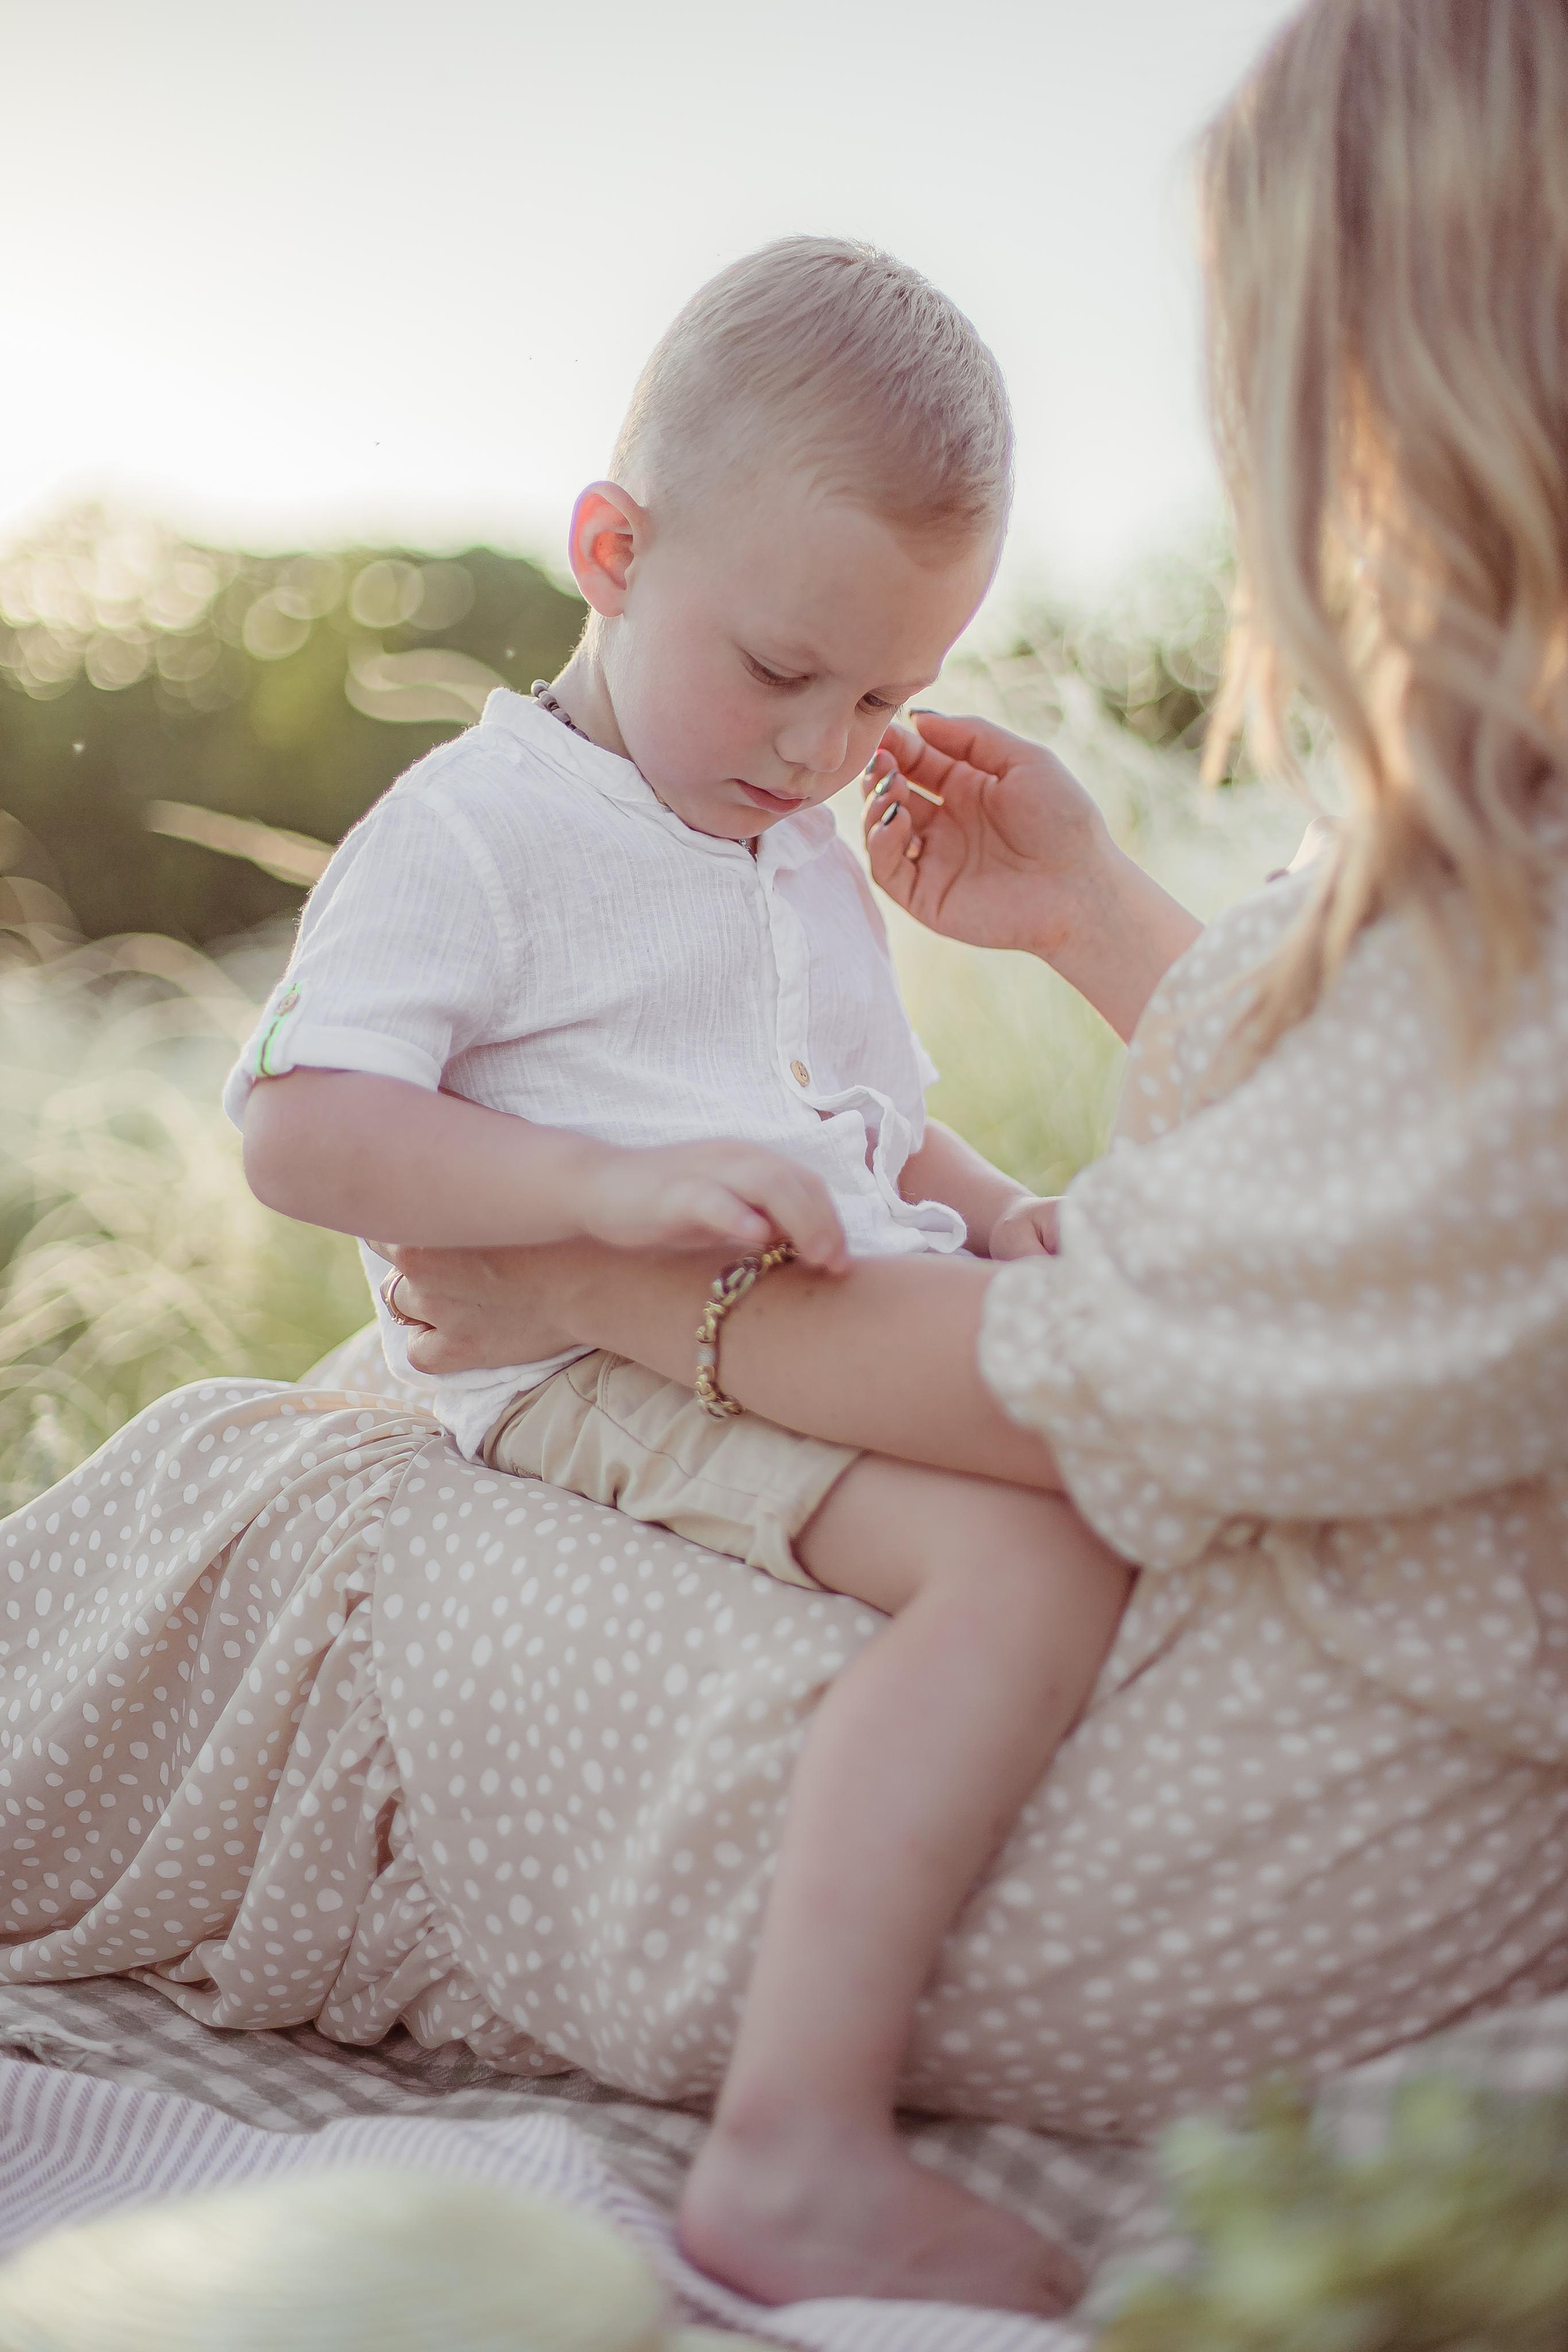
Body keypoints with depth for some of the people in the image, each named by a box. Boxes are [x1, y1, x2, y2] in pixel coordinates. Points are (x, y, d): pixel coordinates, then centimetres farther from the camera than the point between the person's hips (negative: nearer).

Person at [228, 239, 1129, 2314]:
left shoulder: (810, 859, 22)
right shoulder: (473, 829, -6)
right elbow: (297, 1132, -15)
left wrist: (991, 1206, 9)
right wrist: (614, 1187, -27)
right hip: (608, 1371, -9)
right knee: (1032, 1550, -30)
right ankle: (794, 2141, -35)